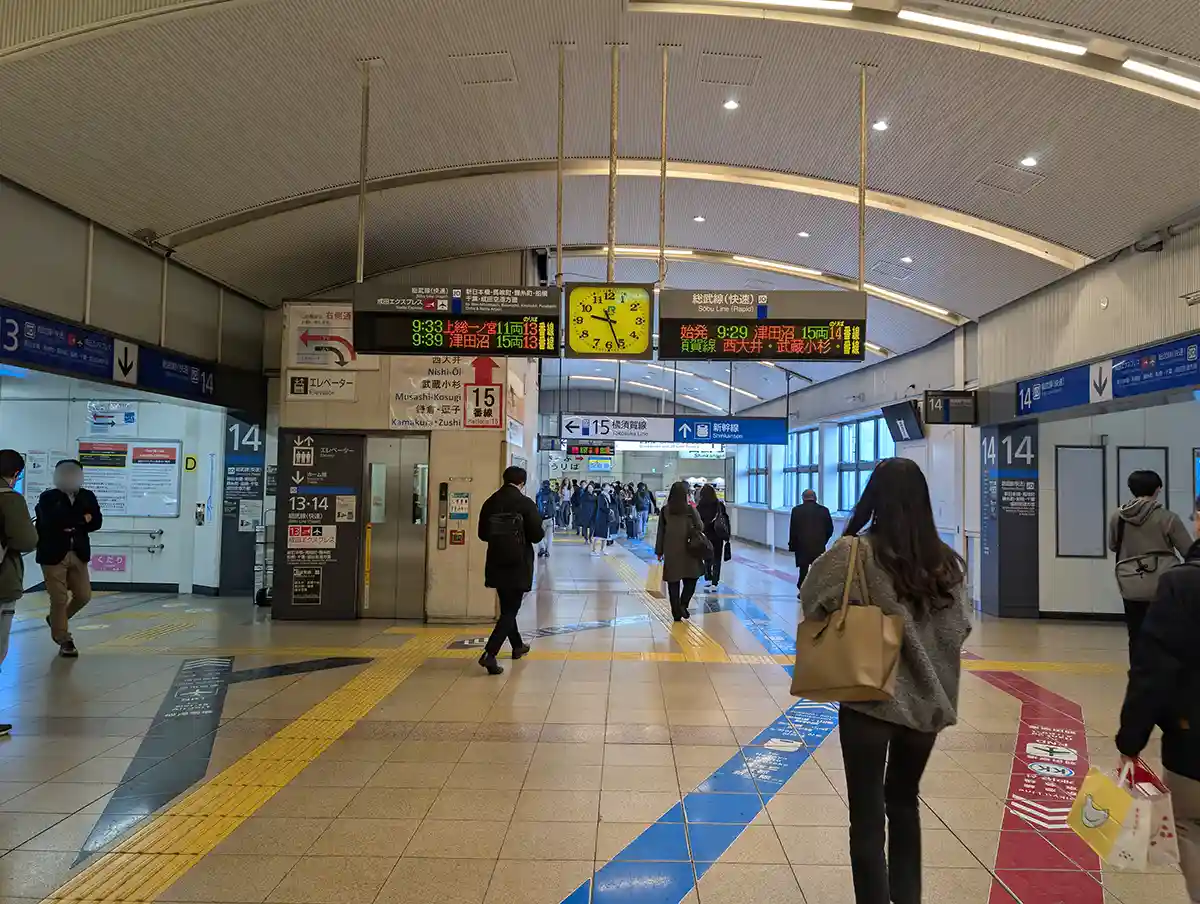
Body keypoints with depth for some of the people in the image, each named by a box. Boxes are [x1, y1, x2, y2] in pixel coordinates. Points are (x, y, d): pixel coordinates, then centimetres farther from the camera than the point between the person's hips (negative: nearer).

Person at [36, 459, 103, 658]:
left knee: (83, 596, 6)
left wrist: (71, 525, -15)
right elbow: (51, 522, -22)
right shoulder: (48, 497, -6)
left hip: (78, 554, 4)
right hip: (53, 555, -4)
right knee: (59, 599, 1)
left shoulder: (87, 496, 4)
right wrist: (81, 519, -15)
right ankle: (64, 640, 16)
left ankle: (56, 620, 34)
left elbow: (96, 522, -4)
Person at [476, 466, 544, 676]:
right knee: (510, 609, 0)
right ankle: (489, 654, -13)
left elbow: (483, 534, 8)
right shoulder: (525, 503, -12)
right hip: (518, 564, -5)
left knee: (507, 607, 21)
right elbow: (536, 535, -11)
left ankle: (517, 646, 39)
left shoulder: (490, 503, 0)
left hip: (496, 564, 5)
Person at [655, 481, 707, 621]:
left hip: (670, 551, 2)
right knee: (691, 578, 15)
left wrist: (659, 551, 10)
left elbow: (661, 532, 3)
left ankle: (676, 612, 9)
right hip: (688, 550, -2)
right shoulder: (690, 509, -8)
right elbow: (700, 527, -6)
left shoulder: (665, 510, 0)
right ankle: (683, 604, -3)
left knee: (673, 581, 7)